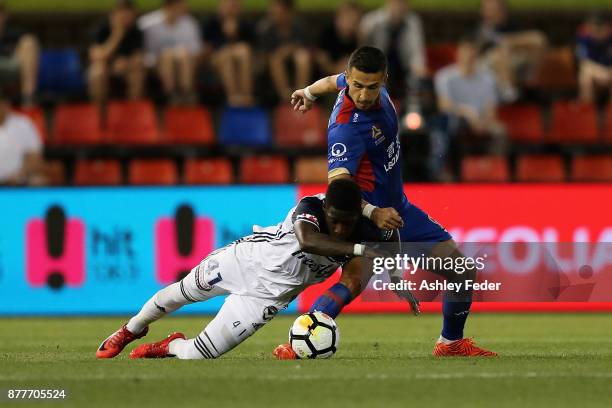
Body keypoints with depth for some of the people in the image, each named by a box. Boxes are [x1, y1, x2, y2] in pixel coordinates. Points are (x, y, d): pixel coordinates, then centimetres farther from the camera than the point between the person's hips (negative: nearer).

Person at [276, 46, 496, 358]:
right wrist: (372, 213, -53)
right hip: (364, 211, -8)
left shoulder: (377, 85, -5)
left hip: (396, 208, 8)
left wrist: (309, 93, 37)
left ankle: (451, 343, 30)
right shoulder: (346, 128, -29)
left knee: (463, 272, 9)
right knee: (354, 279, -35)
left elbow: (333, 81, 17)